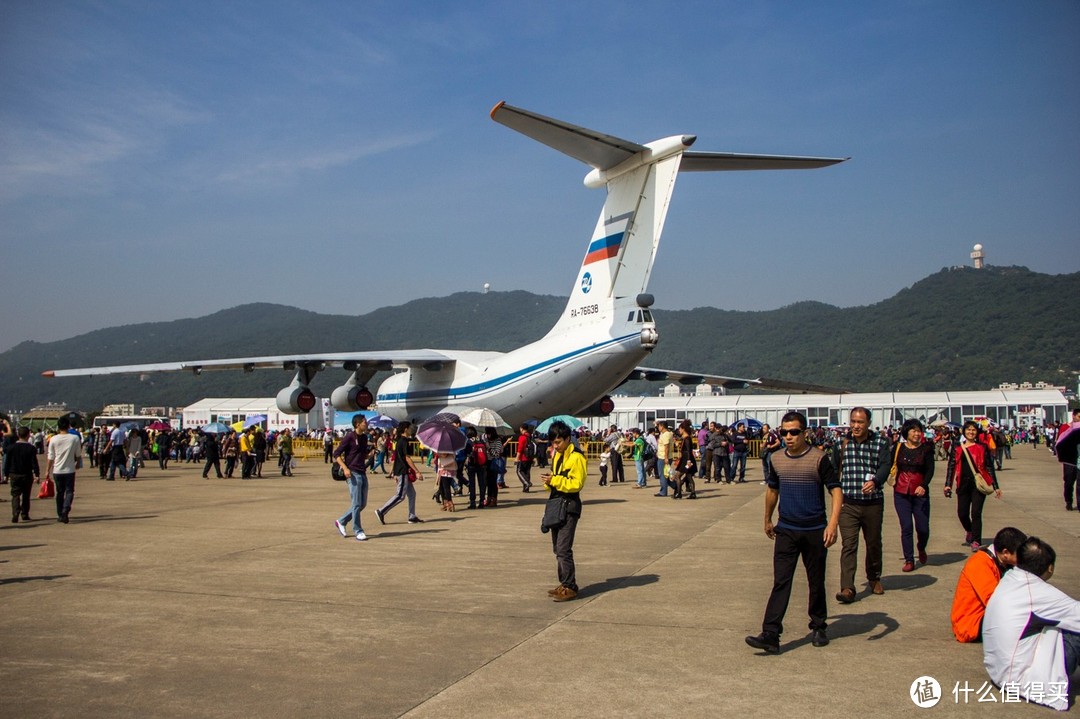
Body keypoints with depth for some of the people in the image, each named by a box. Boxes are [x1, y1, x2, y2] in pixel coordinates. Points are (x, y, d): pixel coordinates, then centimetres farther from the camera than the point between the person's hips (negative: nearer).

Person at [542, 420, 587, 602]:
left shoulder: (576, 457, -12)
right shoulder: (557, 455, 15)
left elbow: (576, 483, -17)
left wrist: (555, 480, -23)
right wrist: (549, 481, 0)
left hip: (569, 507, -9)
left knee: (563, 549, -12)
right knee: (557, 549, 13)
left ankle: (570, 587, -7)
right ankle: (564, 584, 21)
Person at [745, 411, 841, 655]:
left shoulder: (819, 459, -9)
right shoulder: (776, 459, 4)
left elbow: (836, 491, -11)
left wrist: (833, 523, -22)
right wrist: (767, 520, 26)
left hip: (815, 531, -3)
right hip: (786, 531, 3)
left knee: (816, 582, 11)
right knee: (781, 582, -4)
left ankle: (819, 627, 30)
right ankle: (771, 635, -9)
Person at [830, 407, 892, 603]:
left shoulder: (880, 443, -1)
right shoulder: (841, 444, 4)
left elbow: (886, 465, -15)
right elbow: (834, 469, 13)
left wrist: (875, 481, -34)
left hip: (873, 502, 0)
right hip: (848, 504, 0)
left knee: (874, 543, 16)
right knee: (848, 545, -10)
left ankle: (874, 578, 38)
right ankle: (847, 588, -14)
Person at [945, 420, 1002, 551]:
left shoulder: (982, 447, 2)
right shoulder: (957, 447, 7)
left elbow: (989, 467, 3)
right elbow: (951, 466, 6)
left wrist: (996, 487, 3)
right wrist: (948, 485, -2)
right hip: (963, 484, 3)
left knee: (976, 513, -9)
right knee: (962, 513, 7)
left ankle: (976, 541, 0)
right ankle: (970, 531, 37)